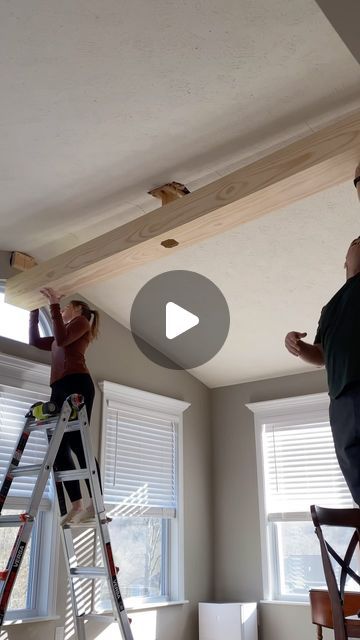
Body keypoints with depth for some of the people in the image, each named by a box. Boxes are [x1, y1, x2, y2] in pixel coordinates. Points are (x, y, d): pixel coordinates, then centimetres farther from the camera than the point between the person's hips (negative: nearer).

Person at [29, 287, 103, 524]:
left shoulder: (82, 321, 10)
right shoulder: (66, 332, 33)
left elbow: (62, 339, -10)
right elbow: (35, 341, 35)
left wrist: (54, 305, -7)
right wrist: (34, 311, 32)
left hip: (76, 384, -8)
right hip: (59, 389, 8)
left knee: (78, 443, -17)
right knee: (59, 448, -2)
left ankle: (96, 504, -20)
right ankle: (77, 506, -5)